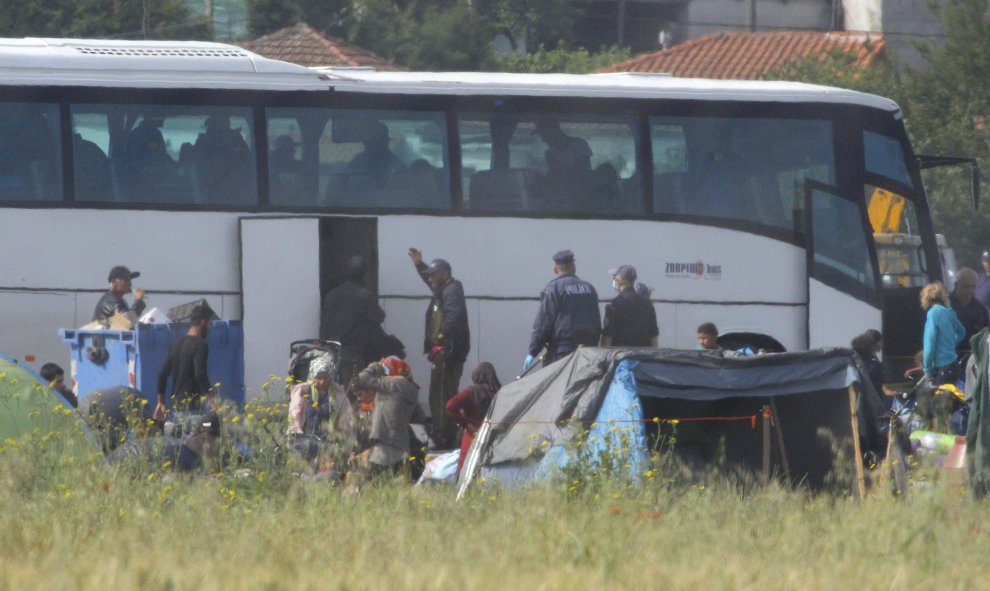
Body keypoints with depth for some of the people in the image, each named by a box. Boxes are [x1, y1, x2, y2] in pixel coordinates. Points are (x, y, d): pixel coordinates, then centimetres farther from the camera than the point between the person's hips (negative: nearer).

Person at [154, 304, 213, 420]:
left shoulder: (176, 344, 14)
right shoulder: (200, 345, -10)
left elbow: (162, 374, 14)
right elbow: (200, 375, -21)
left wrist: (161, 402, 19)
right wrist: (211, 399, -15)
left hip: (176, 403, 8)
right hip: (193, 404, -8)